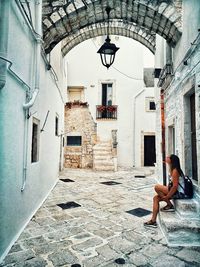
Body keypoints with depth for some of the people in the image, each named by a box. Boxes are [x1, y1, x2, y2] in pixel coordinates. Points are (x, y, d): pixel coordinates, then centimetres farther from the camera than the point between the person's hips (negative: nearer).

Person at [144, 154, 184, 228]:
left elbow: (175, 186, -25)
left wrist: (167, 197, -21)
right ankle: (153, 221, 3)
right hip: (174, 191, 10)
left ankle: (170, 205, -3)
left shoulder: (175, 171, -18)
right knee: (156, 198, 2)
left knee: (157, 187, -19)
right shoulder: (172, 170, 12)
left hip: (178, 193, -10)